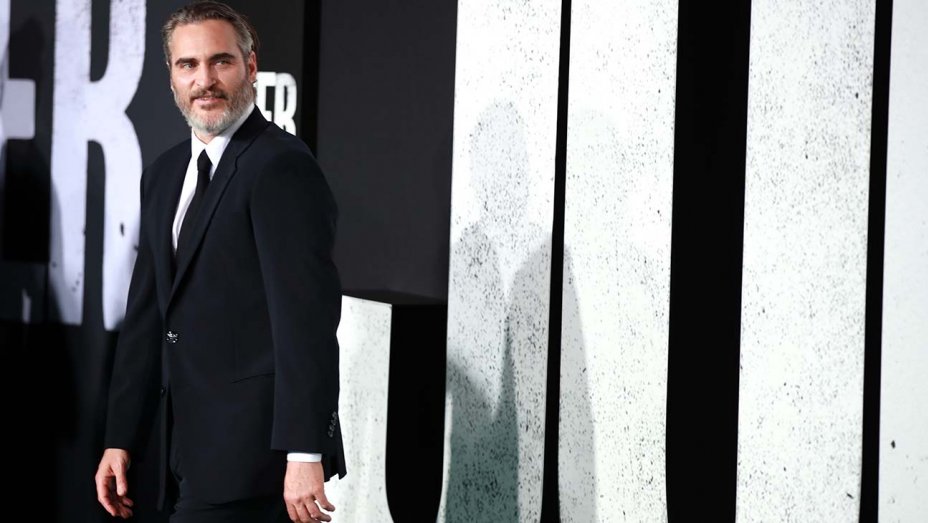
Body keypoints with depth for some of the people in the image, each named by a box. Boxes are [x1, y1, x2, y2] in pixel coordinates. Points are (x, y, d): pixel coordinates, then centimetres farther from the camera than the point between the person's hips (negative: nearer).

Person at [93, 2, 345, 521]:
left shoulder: (281, 166, -11)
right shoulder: (167, 173, 17)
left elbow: (306, 318, -17)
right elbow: (147, 316, 19)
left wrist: (304, 456, -22)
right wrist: (121, 439, 14)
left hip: (253, 450, -8)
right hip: (193, 449, 8)